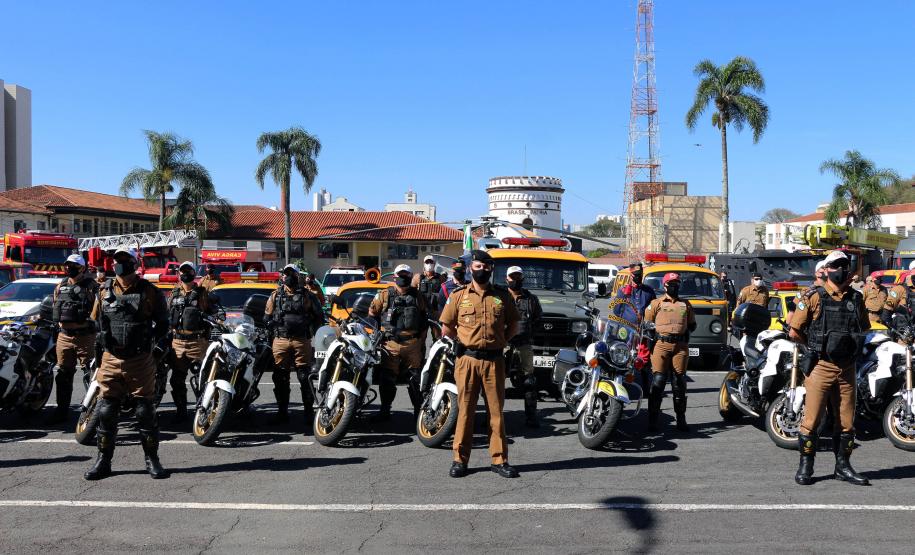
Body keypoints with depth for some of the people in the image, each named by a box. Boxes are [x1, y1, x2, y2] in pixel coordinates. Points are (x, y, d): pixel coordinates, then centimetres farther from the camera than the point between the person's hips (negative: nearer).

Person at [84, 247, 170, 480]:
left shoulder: (150, 292, 0)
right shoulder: (104, 291, 9)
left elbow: (162, 323, 6)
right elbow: (96, 321, 21)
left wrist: (151, 340, -5)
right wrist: (104, 341, 7)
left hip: (140, 360, -3)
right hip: (111, 359, 3)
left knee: (145, 411, 2)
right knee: (106, 412, 4)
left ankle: (152, 460, 12)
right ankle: (103, 461, 16)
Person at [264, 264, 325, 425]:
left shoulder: (307, 295, 10)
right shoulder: (275, 295, 14)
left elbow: (319, 315, 16)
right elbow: (267, 316, 19)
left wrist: (311, 330, 8)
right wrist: (274, 331, 8)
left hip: (302, 341, -2)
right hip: (280, 341, 2)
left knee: (305, 377, -3)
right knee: (280, 377, 2)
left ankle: (309, 410, 4)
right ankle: (282, 411, 10)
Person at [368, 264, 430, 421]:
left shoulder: (417, 296, 10)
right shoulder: (384, 296, 4)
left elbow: (425, 318, 16)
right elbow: (372, 314, 9)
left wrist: (421, 336, 10)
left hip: (413, 343, 2)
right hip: (390, 343, -1)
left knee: (415, 378, 6)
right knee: (387, 378, -1)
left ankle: (418, 409, 16)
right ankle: (385, 409, 8)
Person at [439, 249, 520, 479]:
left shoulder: (503, 296, 9)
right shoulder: (458, 295, 5)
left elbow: (513, 325, 16)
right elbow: (446, 327, 10)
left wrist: (501, 342, 6)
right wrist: (464, 341, 7)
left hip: (494, 360, 1)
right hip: (467, 359, -1)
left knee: (496, 410, 3)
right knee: (465, 409, 2)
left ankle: (499, 459, 11)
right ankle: (460, 459, 9)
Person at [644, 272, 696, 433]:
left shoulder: (686, 304, 18)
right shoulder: (656, 303, 8)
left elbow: (692, 324, 26)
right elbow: (646, 323, 9)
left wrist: (687, 332, 8)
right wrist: (651, 337, -2)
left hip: (681, 346, 3)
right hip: (661, 344, -3)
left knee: (679, 382, 6)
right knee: (658, 381, -7)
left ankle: (681, 420, 13)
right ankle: (653, 419, -3)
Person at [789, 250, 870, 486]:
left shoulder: (856, 298, 8)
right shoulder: (814, 297, -5)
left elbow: (864, 327, 23)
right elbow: (794, 331, -3)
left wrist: (850, 345, 13)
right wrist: (815, 347, 3)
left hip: (847, 369, 4)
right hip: (821, 367, -4)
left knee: (847, 421, 11)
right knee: (811, 419, -2)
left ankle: (842, 466, 24)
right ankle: (805, 466, 8)